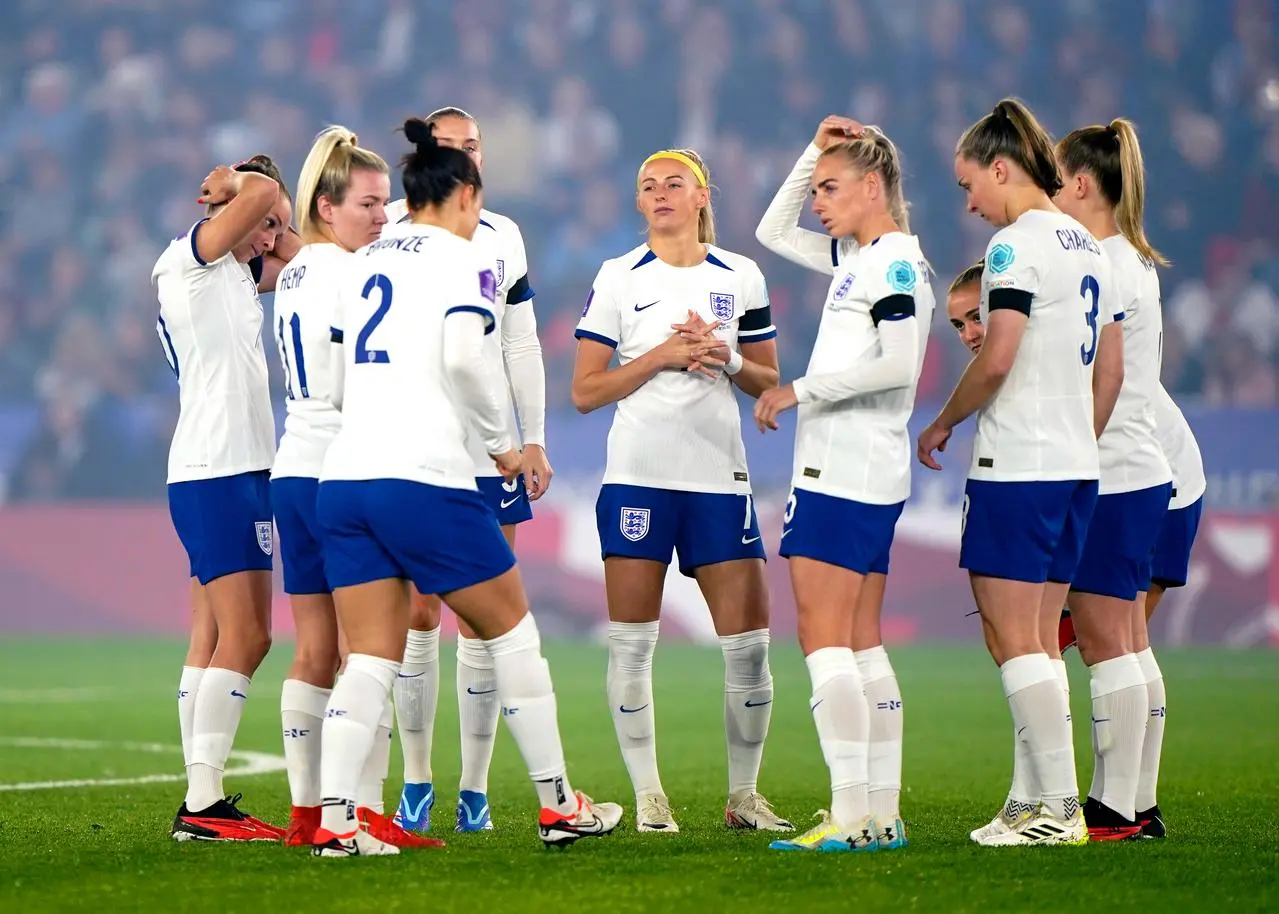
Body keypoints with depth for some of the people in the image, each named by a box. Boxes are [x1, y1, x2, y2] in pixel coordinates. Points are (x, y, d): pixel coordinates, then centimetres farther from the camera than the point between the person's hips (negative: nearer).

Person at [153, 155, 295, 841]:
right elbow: (260, 193, -20)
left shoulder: (234, 276, 19)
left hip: (238, 472, 10)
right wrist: (238, 184, 1)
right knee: (244, 637, -13)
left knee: (215, 641, 6)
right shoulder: (188, 258, -8)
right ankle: (202, 804, -16)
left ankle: (200, 800, 4)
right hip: (215, 472, -10)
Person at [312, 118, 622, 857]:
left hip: (344, 478, 6)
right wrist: (501, 440, -4)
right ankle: (560, 804, 15)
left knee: (370, 659, 5)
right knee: (512, 630, 10)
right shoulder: (463, 260, -1)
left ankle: (335, 822, -8)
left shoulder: (366, 262, 18)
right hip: (424, 478, -6)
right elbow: (463, 356, -17)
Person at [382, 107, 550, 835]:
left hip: (489, 452, 2)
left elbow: (521, 346, 14)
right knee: (417, 617, -1)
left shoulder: (503, 237, 10)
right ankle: (416, 782, 9)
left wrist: (535, 440, 10)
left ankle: (475, 789, 5)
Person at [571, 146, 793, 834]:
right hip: (638, 477, -1)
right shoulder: (618, 279, 4)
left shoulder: (741, 277, 9)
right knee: (631, 644, -3)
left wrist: (727, 359, -7)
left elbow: (769, 383, 13)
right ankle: (648, 796, 5)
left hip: (719, 475, 2)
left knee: (749, 642, -2)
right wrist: (663, 355, -12)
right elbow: (585, 391, 0)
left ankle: (743, 795, 11)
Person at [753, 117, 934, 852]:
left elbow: (898, 364, -23)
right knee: (862, 644, 9)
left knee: (824, 640, -12)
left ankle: (850, 817, -16)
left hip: (843, 474, -10)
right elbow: (773, 232, 29)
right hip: (871, 479, 10)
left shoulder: (896, 260, -12)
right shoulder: (859, 257, 17)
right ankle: (883, 814, 9)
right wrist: (816, 152, 17)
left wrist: (801, 391, -17)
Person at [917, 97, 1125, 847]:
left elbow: (997, 360, -20)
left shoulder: (1018, 243, -12)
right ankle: (1052, 806, 9)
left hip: (1018, 467, -9)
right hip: (1076, 470, 9)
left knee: (1013, 637, -6)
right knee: (1039, 640, 11)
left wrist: (944, 422, -5)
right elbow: (1112, 371, 18)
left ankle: (1060, 807, -9)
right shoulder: (1088, 246, 15)